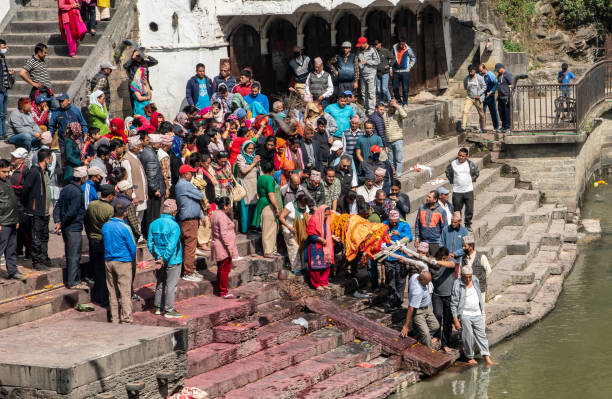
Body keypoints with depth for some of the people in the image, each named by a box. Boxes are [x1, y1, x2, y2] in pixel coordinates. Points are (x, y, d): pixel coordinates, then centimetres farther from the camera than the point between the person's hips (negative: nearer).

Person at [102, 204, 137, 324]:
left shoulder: (105, 226, 2)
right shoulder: (125, 228, -13)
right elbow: (132, 247, -8)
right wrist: (131, 258, 10)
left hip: (108, 261, 5)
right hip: (123, 262, -5)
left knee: (112, 293, 11)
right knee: (125, 293, -2)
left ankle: (114, 319, 15)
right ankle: (126, 319, -4)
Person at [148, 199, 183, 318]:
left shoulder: (153, 224, 2)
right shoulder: (174, 225, -16)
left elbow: (150, 243, 1)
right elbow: (172, 246, -22)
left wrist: (159, 257, -2)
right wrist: (164, 259, -16)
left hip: (160, 260, 6)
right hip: (173, 260, -6)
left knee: (160, 284, 17)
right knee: (171, 285, 1)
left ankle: (158, 307, 24)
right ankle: (169, 310, 4)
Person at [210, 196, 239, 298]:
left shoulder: (214, 214, 12)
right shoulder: (222, 217, -19)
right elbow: (224, 234, -23)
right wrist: (229, 247, -22)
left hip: (217, 246, 10)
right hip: (224, 247, -10)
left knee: (221, 269, 15)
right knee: (225, 269, -4)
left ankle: (220, 290, 21)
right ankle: (223, 292, -1)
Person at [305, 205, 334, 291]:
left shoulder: (327, 221, 8)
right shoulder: (313, 220, -15)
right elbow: (311, 234, -17)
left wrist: (333, 237, 6)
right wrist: (321, 240, -22)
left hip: (325, 247, 7)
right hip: (315, 247, -7)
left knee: (326, 266, 7)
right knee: (316, 267, -1)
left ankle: (324, 283, 17)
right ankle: (316, 284, 9)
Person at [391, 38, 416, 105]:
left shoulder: (408, 49, -3)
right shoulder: (394, 47, 5)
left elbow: (413, 58, 11)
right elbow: (391, 58, 14)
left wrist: (409, 67, 2)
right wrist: (391, 69, 9)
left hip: (405, 72, -3)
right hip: (396, 71, 3)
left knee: (405, 88, -3)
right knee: (395, 87, 2)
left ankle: (405, 103, 5)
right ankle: (398, 100, 19)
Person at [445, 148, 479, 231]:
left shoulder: (470, 164, -2)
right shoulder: (453, 164, -4)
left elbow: (476, 172, 17)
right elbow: (448, 173, 16)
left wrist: (472, 180, 11)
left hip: (468, 190, 0)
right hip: (457, 191, 0)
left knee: (469, 209, 2)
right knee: (457, 209, 4)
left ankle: (468, 224, 18)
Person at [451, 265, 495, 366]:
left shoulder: (475, 280, 3)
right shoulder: (457, 285, -13)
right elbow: (454, 304, -10)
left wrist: (482, 309, 24)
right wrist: (455, 320, -12)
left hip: (477, 314, 5)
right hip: (465, 315, -5)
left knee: (481, 335, 1)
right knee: (468, 336, -4)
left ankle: (487, 358, 0)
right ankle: (470, 357, 12)